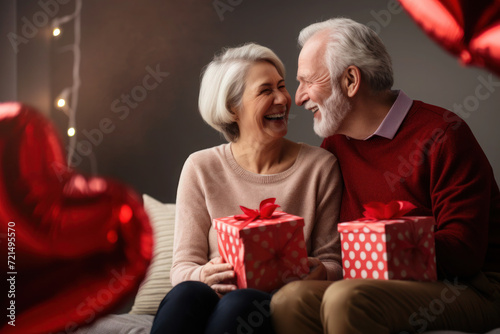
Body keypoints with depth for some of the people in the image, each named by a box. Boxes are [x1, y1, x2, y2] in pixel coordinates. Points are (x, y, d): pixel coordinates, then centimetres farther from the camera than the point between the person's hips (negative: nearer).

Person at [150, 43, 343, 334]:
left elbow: (332, 260, 9)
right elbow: (183, 266, 4)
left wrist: (321, 272, -16)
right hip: (218, 298, 1)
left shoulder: (319, 166, 6)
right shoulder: (201, 168, 7)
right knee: (187, 295, -34)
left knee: (240, 303, -36)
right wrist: (204, 277, -20)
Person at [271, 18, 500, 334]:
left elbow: (463, 253, -15)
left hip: (470, 289, -5)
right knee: (289, 300, -24)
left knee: (346, 299, -33)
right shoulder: (335, 143, 10)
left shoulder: (442, 135, -10)